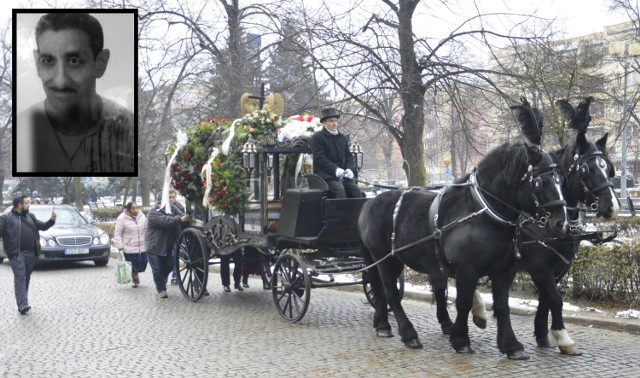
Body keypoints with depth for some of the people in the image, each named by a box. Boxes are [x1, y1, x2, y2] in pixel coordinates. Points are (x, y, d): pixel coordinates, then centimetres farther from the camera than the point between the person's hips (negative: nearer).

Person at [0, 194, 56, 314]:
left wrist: (52, 220, 3)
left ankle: (23, 302, 22)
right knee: (20, 277, -12)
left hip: (31, 253, 6)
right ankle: (22, 305, -18)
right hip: (16, 254, -5)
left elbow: (42, 226, 19)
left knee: (26, 278, 12)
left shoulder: (30, 216, 17)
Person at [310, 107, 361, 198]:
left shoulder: (342, 138, 21)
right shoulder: (317, 137, 0)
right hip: (326, 175, -6)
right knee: (340, 190, -30)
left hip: (342, 174, 6)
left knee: (356, 191, -15)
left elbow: (348, 156, 18)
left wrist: (350, 169, -4)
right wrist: (335, 169, -22)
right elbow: (320, 159, -10)